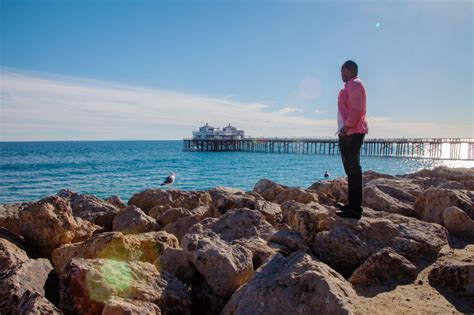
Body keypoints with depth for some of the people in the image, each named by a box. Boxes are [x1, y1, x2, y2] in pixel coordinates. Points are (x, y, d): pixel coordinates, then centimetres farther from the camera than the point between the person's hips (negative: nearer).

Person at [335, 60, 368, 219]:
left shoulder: (354, 84, -8)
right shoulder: (351, 85, 24)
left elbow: (356, 109, -19)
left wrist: (346, 127, -18)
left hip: (351, 133, -11)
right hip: (350, 133, 11)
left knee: (353, 170, -11)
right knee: (352, 169, 13)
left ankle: (354, 209, -10)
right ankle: (352, 204, 20)